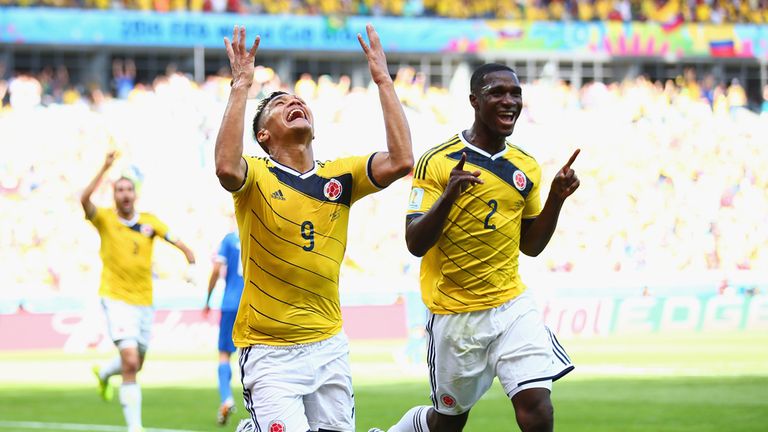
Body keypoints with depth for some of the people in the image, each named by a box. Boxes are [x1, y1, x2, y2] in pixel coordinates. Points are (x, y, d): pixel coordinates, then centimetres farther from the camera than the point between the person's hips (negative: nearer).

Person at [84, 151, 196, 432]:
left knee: (136, 365, 17)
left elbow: (176, 241, -1)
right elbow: (84, 200, -23)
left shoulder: (149, 222, 4)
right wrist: (105, 168, -29)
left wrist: (191, 262, -22)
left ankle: (104, 372, 51)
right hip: (116, 300, -5)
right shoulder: (105, 219, -5)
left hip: (144, 301, 5)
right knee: (130, 363, -18)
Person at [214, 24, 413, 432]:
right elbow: (226, 168, -29)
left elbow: (401, 160, -10)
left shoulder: (338, 177, 5)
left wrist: (383, 81, -7)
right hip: (270, 352, -5)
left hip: (328, 348, 5)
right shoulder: (257, 177, -5)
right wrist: (241, 85, -24)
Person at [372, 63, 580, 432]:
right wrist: (449, 195, -29)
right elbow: (415, 244, -14)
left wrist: (556, 198, 0)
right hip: (455, 315, -4)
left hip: (513, 306, 4)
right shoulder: (437, 162, -10)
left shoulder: (526, 167, 7)